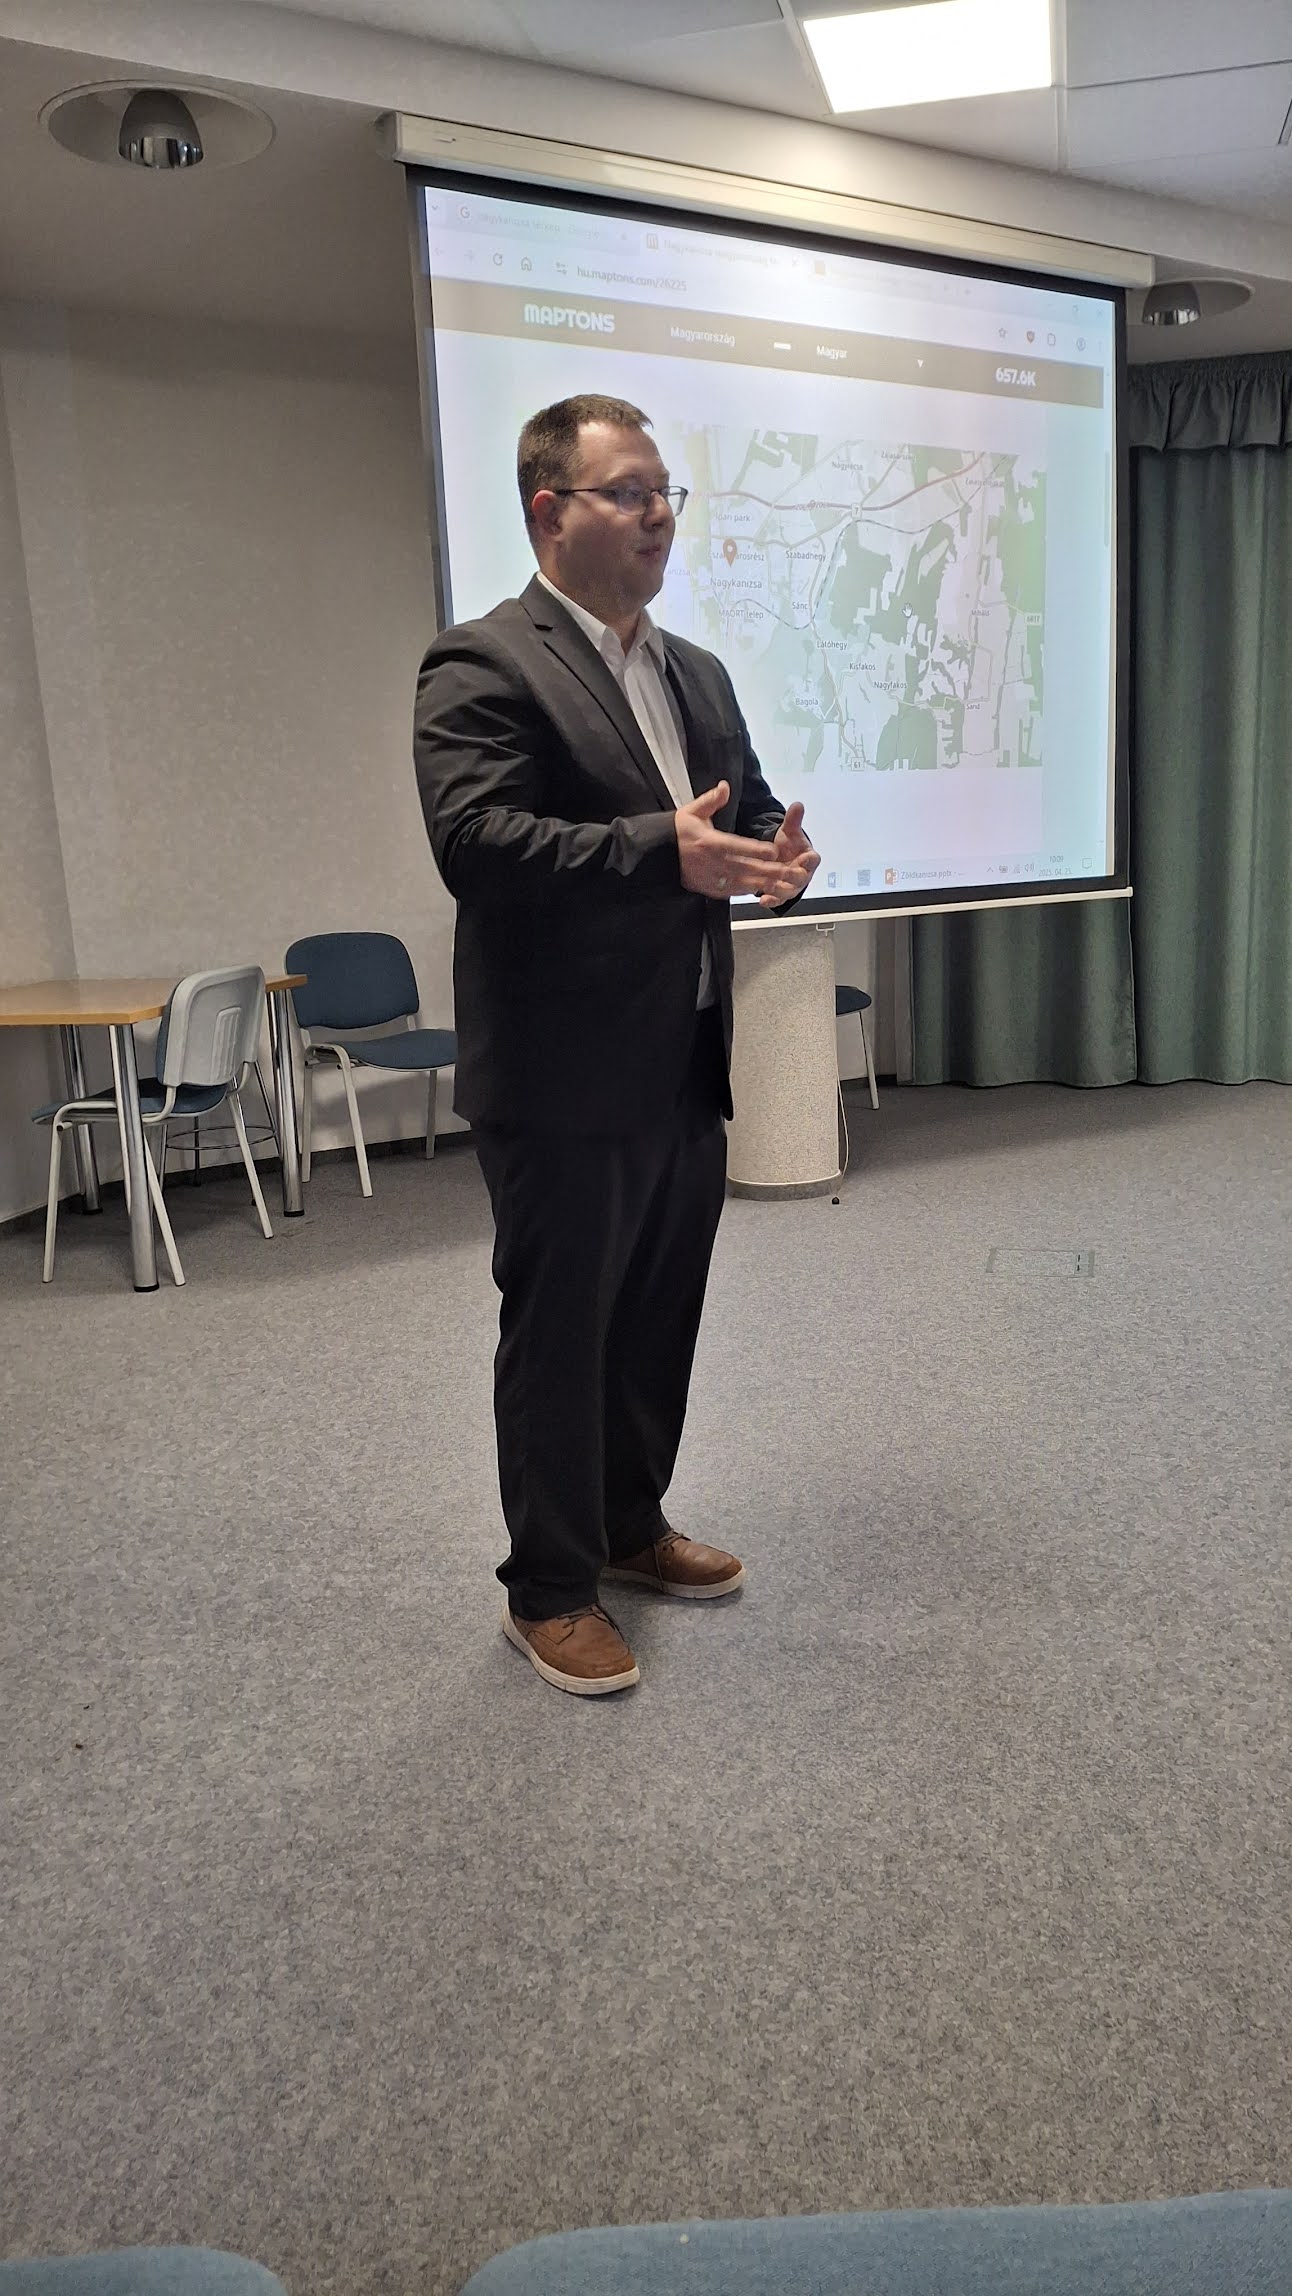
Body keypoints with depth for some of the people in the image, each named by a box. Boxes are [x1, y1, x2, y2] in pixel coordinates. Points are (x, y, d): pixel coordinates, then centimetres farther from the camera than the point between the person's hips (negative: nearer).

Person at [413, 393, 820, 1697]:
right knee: (558, 1333, 4)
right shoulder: (484, 668, -10)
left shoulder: (698, 675, 17)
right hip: (566, 1082, -8)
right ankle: (548, 1590, 21)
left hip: (687, 1070, 8)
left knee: (660, 1321, 18)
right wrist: (664, 851, -31)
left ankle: (631, 1526, 38)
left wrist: (775, 852, -4)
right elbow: (473, 841, -22)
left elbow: (746, 805, 21)